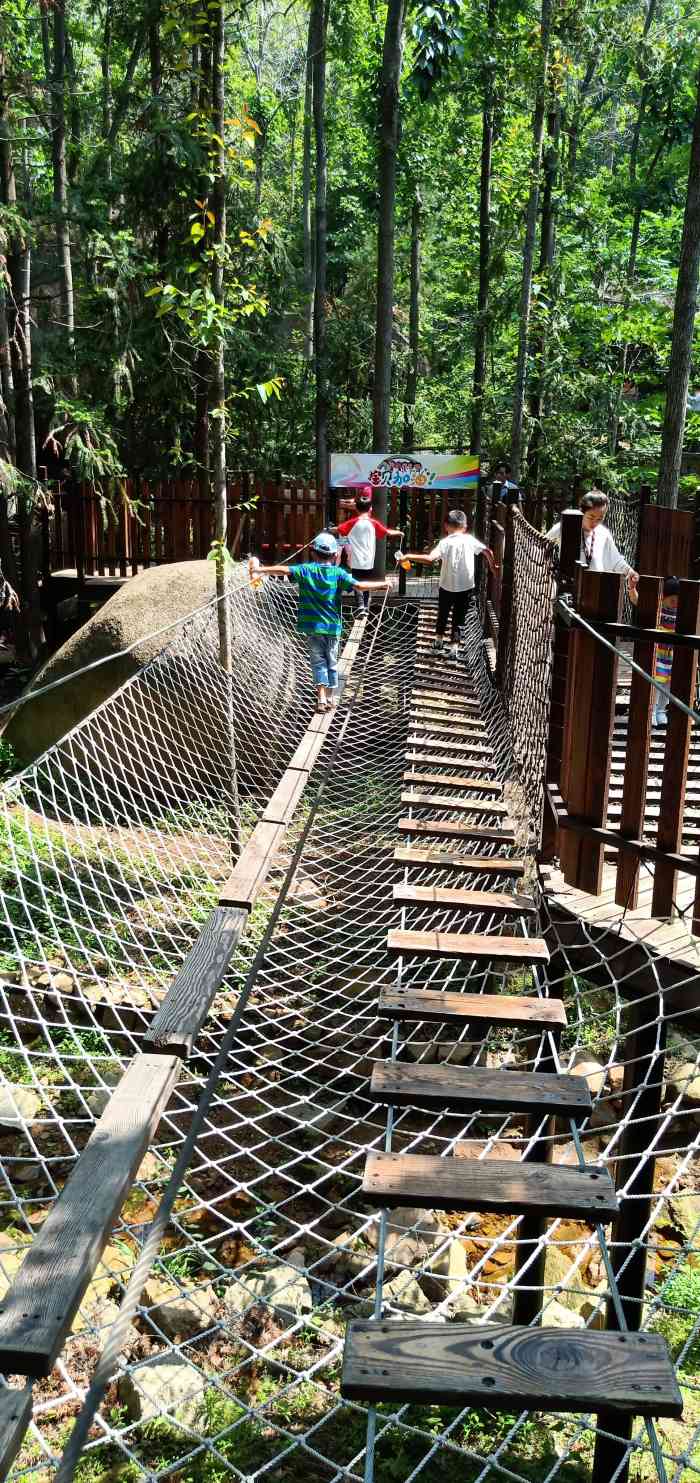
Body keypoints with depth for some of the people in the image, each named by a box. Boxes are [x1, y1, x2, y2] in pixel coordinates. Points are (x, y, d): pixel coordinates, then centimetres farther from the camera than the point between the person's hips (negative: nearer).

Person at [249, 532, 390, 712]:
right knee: (332, 663, 14)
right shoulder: (338, 573, -7)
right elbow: (359, 586, -14)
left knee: (318, 662, 8)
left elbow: (284, 570, -14)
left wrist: (260, 570, -9)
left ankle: (321, 697, -5)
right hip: (332, 626, 0)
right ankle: (331, 699, 22)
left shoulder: (306, 569, -4)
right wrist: (383, 585, -5)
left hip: (312, 625, 0)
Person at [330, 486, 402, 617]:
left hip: (356, 561, -2)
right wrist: (398, 532, 21)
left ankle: (360, 607, -19)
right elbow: (387, 532, 2)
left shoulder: (352, 522, -6)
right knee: (366, 583, 17)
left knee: (358, 584, -1)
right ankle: (365, 607, 26)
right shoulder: (373, 523, -3)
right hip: (368, 561, 2)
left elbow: (338, 530, -9)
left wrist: (329, 529, 12)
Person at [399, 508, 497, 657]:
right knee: (459, 618, 9)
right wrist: (493, 567, 19)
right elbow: (488, 552, 1)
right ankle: (455, 647, 3)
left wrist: (409, 556, -18)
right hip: (466, 587, 1)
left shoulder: (445, 542, -11)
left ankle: (439, 640, 38)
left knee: (443, 614, 21)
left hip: (447, 587, -1)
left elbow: (429, 558, -24)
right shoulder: (470, 540, -3)